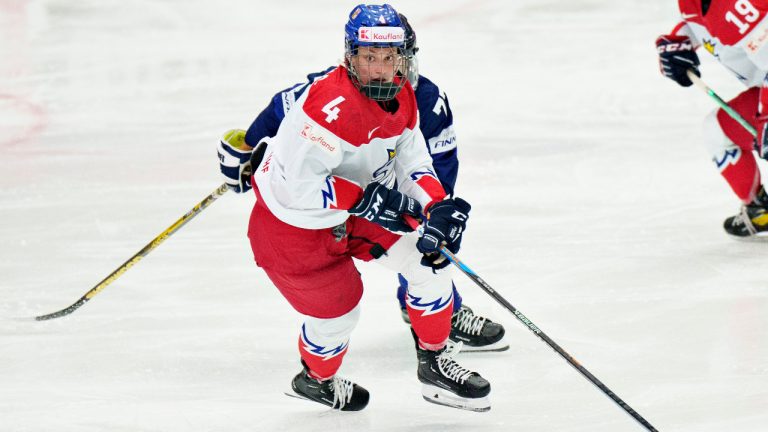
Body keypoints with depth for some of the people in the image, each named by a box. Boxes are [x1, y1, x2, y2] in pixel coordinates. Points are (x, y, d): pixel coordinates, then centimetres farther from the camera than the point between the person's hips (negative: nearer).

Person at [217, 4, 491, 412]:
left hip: (350, 208, 8)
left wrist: (437, 206, -17)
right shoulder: (334, 106, -35)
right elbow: (297, 183, -36)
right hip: (293, 224, -8)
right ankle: (315, 379, 41)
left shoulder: (402, 96, -5)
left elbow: (410, 157, 1)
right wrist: (366, 200, -31)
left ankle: (434, 363, 20)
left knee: (428, 259, 2)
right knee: (337, 310, 6)